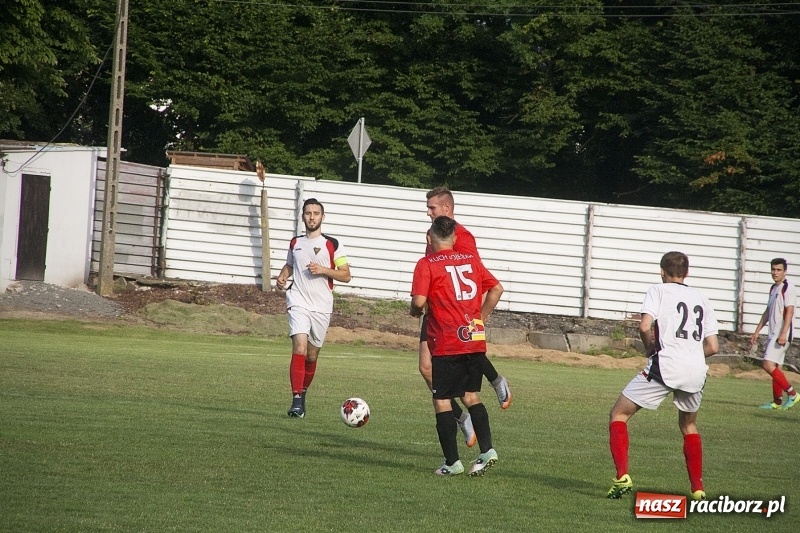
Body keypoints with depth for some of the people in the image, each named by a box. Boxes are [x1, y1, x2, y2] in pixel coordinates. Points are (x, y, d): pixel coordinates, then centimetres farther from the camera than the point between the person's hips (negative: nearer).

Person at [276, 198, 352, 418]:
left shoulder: (332, 245, 2)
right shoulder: (295, 243, 11)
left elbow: (346, 275, 1)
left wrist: (324, 270, -14)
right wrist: (282, 277, 7)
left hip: (322, 307, 0)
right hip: (299, 303, 0)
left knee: (312, 355, 9)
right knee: (299, 348, -19)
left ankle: (303, 393, 32)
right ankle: (296, 401, -22)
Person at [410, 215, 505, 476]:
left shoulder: (427, 265, -6)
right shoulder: (472, 260, 11)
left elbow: (419, 300, -16)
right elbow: (496, 289, 11)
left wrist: (415, 311, 6)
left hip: (447, 344, -5)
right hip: (476, 340, 5)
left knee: (442, 400, 3)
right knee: (470, 395, 18)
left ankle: (452, 462, 0)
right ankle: (487, 449, 3)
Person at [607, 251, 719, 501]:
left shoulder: (658, 291, 6)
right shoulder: (701, 299, 19)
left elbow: (645, 326, -10)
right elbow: (713, 347, 13)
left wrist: (651, 349, 8)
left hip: (665, 367, -5)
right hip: (696, 371, 5)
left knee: (618, 414, 8)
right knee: (689, 425, 28)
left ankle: (622, 477, -9)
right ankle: (698, 488, 23)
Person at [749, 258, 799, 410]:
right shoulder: (773, 288, 17)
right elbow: (767, 312, 24)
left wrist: (783, 334, -25)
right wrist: (757, 332, 24)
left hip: (782, 334, -9)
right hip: (773, 334, 9)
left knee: (768, 365, -16)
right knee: (775, 367, 9)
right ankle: (777, 401, 13)